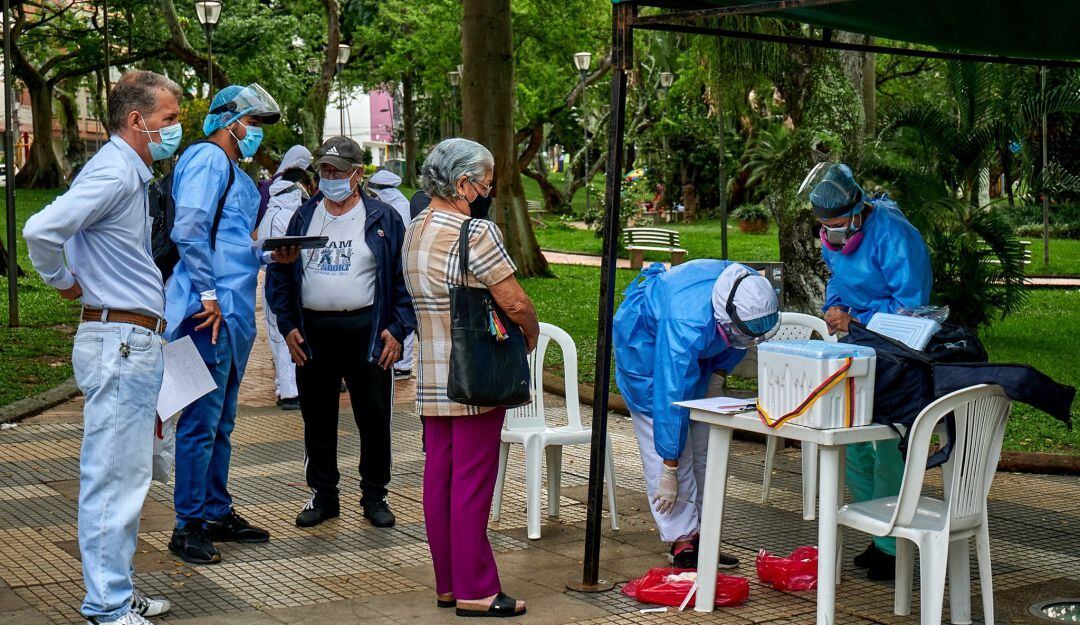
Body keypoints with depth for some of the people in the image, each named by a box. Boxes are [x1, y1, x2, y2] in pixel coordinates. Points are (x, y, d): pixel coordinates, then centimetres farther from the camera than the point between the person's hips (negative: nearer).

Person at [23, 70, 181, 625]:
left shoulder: (130, 173, 16)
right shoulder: (114, 172, -15)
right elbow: (41, 230, -27)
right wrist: (63, 282, -10)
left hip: (135, 343, 10)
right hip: (120, 343, -10)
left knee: (124, 476, 15)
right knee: (113, 479, -5)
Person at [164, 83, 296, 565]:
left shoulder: (237, 174, 21)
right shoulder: (208, 159, -9)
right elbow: (188, 231, -20)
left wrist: (270, 255, 8)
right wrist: (208, 296, -20)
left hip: (233, 314, 10)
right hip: (212, 313, -10)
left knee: (221, 421, 16)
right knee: (202, 421, -5)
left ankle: (217, 513, 25)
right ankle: (188, 526, 1)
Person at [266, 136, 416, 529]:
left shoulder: (383, 218, 1)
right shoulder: (303, 217, 11)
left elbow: (404, 277, 0)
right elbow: (280, 274, 12)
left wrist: (398, 329, -9)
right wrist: (287, 326, 2)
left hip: (365, 329, -3)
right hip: (313, 332, 3)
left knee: (374, 417, 0)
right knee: (317, 419, 9)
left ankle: (374, 496, 15)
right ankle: (323, 494, 21)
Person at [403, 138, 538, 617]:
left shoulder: (414, 231, 10)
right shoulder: (475, 233, -17)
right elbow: (515, 303, -17)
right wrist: (531, 333, 4)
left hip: (430, 379, 8)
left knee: (438, 477, 11)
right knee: (472, 483, -2)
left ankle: (447, 583, 20)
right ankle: (474, 591, 4)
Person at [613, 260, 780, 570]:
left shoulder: (753, 288, -26)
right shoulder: (687, 326, -45)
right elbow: (671, 397, -39)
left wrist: (721, 369, 0)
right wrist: (669, 469, -33)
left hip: (699, 352, 7)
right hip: (645, 341, -7)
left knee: (703, 448, 4)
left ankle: (698, 534, 9)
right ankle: (682, 542, -9)